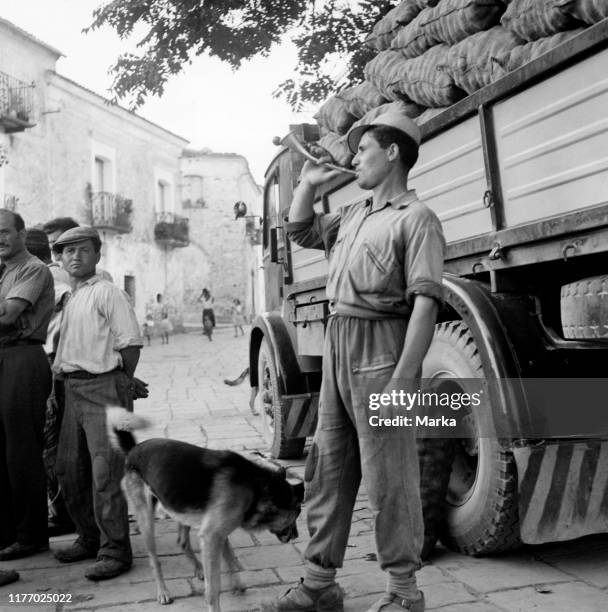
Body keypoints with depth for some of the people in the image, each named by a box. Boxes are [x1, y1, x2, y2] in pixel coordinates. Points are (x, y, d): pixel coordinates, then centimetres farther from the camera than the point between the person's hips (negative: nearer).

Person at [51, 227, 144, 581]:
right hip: (73, 389, 9)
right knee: (70, 469, 14)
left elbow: (131, 343, -10)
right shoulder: (69, 300, 19)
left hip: (103, 386, -8)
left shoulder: (109, 293, -6)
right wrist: (61, 372, 9)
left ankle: (115, 551, 3)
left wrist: (122, 386, -10)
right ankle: (90, 539, 29)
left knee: (106, 472, -7)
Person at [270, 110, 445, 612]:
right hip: (337, 343, 9)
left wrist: (403, 379, -24)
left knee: (388, 476, 0)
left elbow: (425, 302, -17)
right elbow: (300, 232, 33)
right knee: (328, 470, 12)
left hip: (380, 348, -8)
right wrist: (308, 184, 18)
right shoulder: (353, 216, 18)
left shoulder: (416, 218, -8)